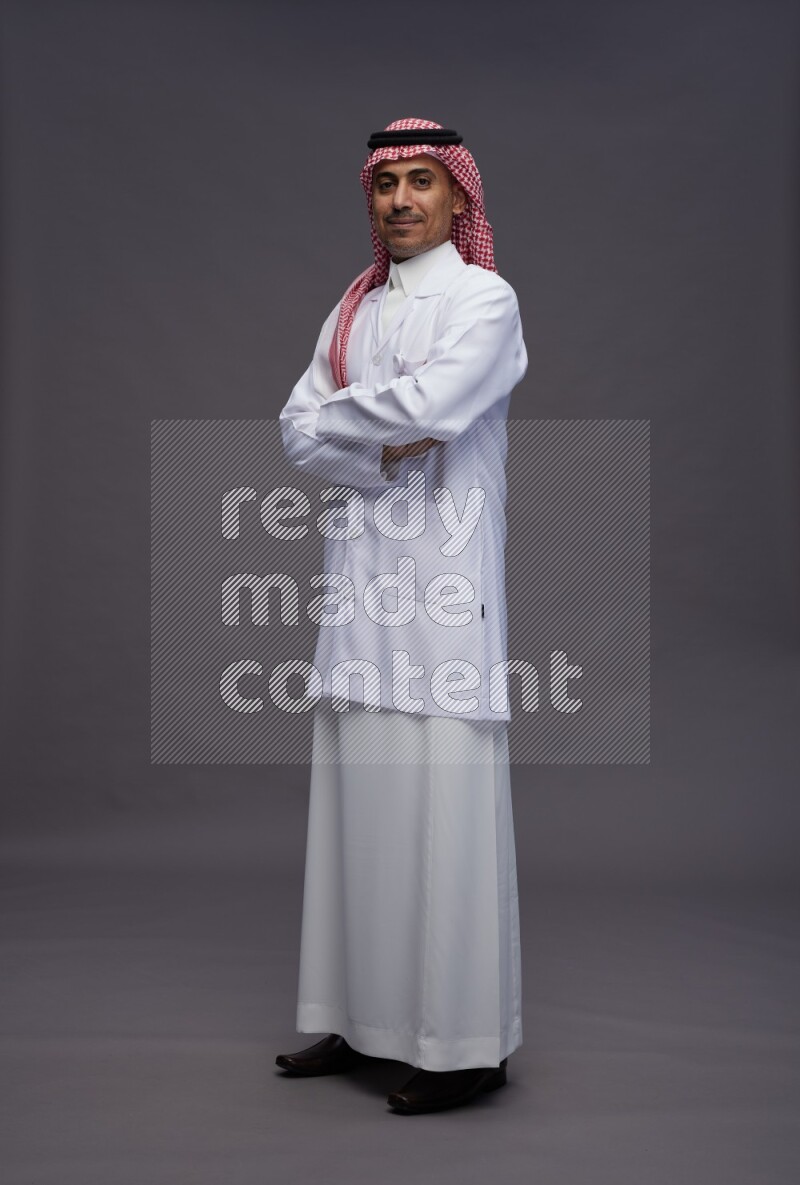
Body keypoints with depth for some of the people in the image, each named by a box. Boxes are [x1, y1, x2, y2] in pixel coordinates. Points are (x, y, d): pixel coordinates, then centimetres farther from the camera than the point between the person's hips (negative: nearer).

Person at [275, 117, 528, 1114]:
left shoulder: (484, 300, 0)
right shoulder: (353, 309, 18)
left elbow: (428, 404, -17)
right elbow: (300, 431, 7)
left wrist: (335, 418, -1)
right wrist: (387, 447, -9)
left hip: (442, 580, -6)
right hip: (360, 575, 6)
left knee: (442, 797, -6)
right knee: (357, 792, 7)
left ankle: (467, 1043, 5)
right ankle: (364, 1019, 19)